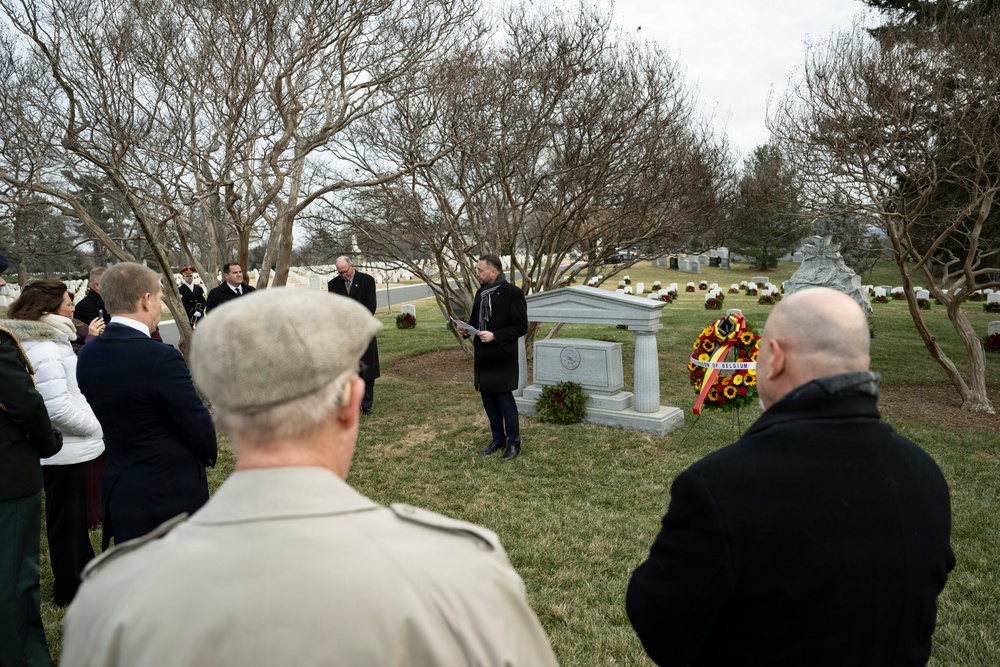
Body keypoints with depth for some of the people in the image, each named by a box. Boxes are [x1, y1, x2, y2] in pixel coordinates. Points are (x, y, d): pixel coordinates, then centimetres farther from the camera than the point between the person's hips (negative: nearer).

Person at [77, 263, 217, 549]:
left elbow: (109, 415, 9)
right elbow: (198, 423, -16)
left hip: (119, 490, 7)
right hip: (172, 492, -7)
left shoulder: (87, 354, -1)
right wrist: (209, 453, 4)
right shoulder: (161, 358, -24)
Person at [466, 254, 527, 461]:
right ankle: (498, 439, 29)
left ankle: (513, 443, 16)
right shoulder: (481, 293, 10)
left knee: (505, 399, 1)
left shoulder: (512, 293, -14)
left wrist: (495, 336, -22)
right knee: (488, 397, 13)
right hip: (483, 356, 8)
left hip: (502, 357, -7)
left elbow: (521, 327, -15)